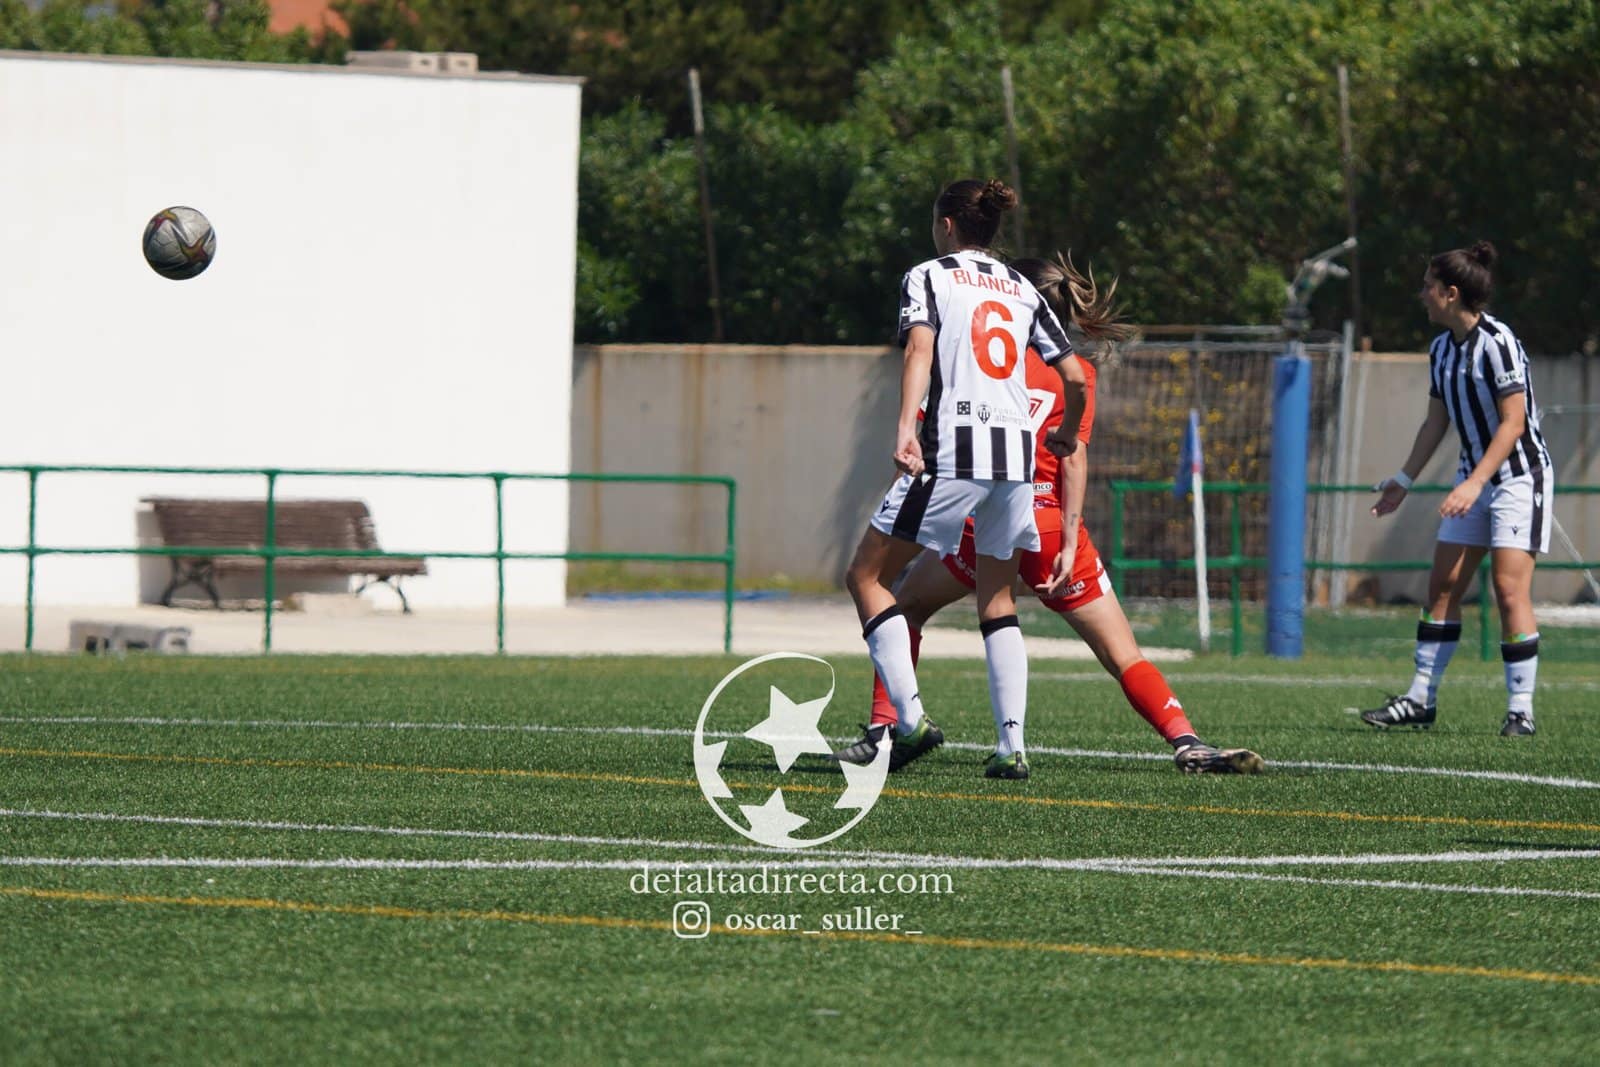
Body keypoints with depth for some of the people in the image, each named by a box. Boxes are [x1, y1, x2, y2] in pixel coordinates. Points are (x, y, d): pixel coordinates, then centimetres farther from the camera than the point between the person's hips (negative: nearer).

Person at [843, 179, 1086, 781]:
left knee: (867, 577, 5)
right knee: (997, 599, 15)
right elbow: (1074, 377, 16)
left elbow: (920, 351, -12)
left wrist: (905, 428, -24)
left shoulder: (928, 278, 6)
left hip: (954, 449, -5)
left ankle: (911, 719, -10)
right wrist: (1067, 437, 35)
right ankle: (1012, 746, 2)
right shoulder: (1022, 290, 19)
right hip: (1018, 449, 5)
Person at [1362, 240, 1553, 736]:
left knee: (1510, 588, -13)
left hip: (1520, 476, -8)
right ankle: (1420, 700, 9)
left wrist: (1474, 483, -27)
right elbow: (1437, 422, 18)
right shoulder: (1441, 349, 6)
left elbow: (1513, 422, -22)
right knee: (1443, 586, 4)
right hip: (1474, 477, 8)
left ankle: (1520, 710, -9)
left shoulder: (1497, 343, -19)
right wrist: (1404, 480, 20)